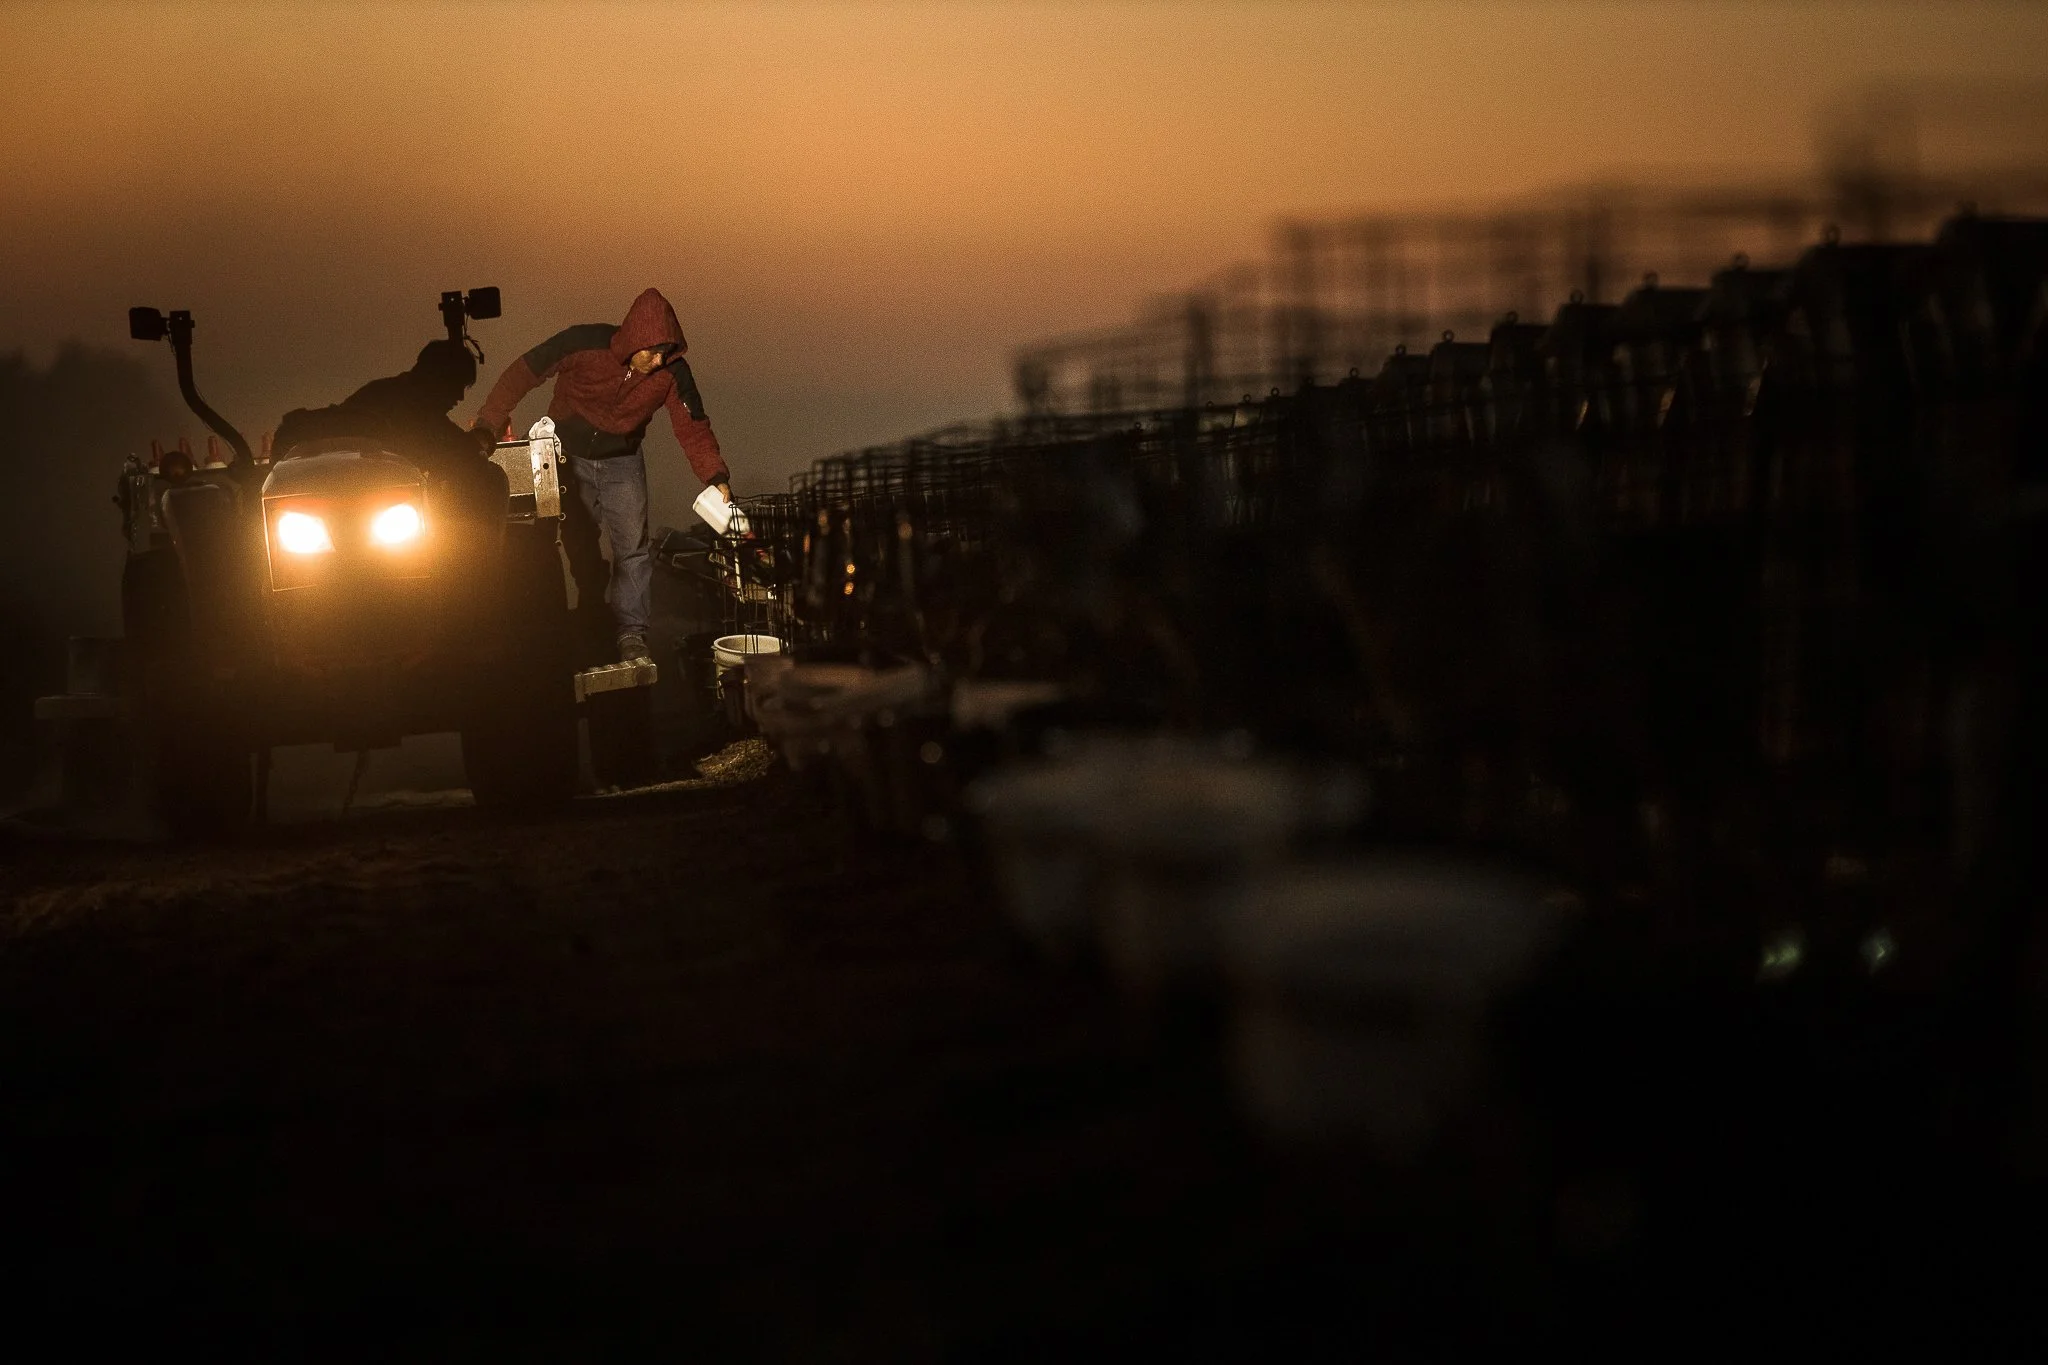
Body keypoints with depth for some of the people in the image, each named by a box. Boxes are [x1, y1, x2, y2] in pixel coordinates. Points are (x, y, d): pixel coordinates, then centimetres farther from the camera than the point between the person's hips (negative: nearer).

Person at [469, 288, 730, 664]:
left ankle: (631, 633, -4)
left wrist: (716, 477, -33)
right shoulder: (583, 344, -28)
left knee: (632, 546, -9)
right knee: (579, 546, 6)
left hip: (621, 461, 1)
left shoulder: (672, 372, -23)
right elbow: (525, 372, -21)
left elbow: (693, 428, -20)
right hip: (569, 456, -1)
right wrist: (488, 424, -28)